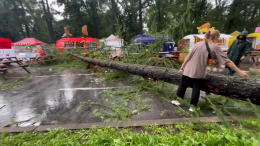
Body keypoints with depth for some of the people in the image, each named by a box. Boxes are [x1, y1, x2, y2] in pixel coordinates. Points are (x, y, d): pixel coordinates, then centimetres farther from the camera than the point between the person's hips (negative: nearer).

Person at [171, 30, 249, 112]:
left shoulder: (198, 44, 2)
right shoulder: (215, 47, -6)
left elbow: (188, 57, 0)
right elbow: (227, 61, -6)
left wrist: (182, 66, 9)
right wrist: (240, 72, -1)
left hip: (188, 70, 3)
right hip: (199, 72, -3)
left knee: (183, 85, 15)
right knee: (196, 89, 10)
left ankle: (177, 100, 28)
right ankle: (193, 106, 19)